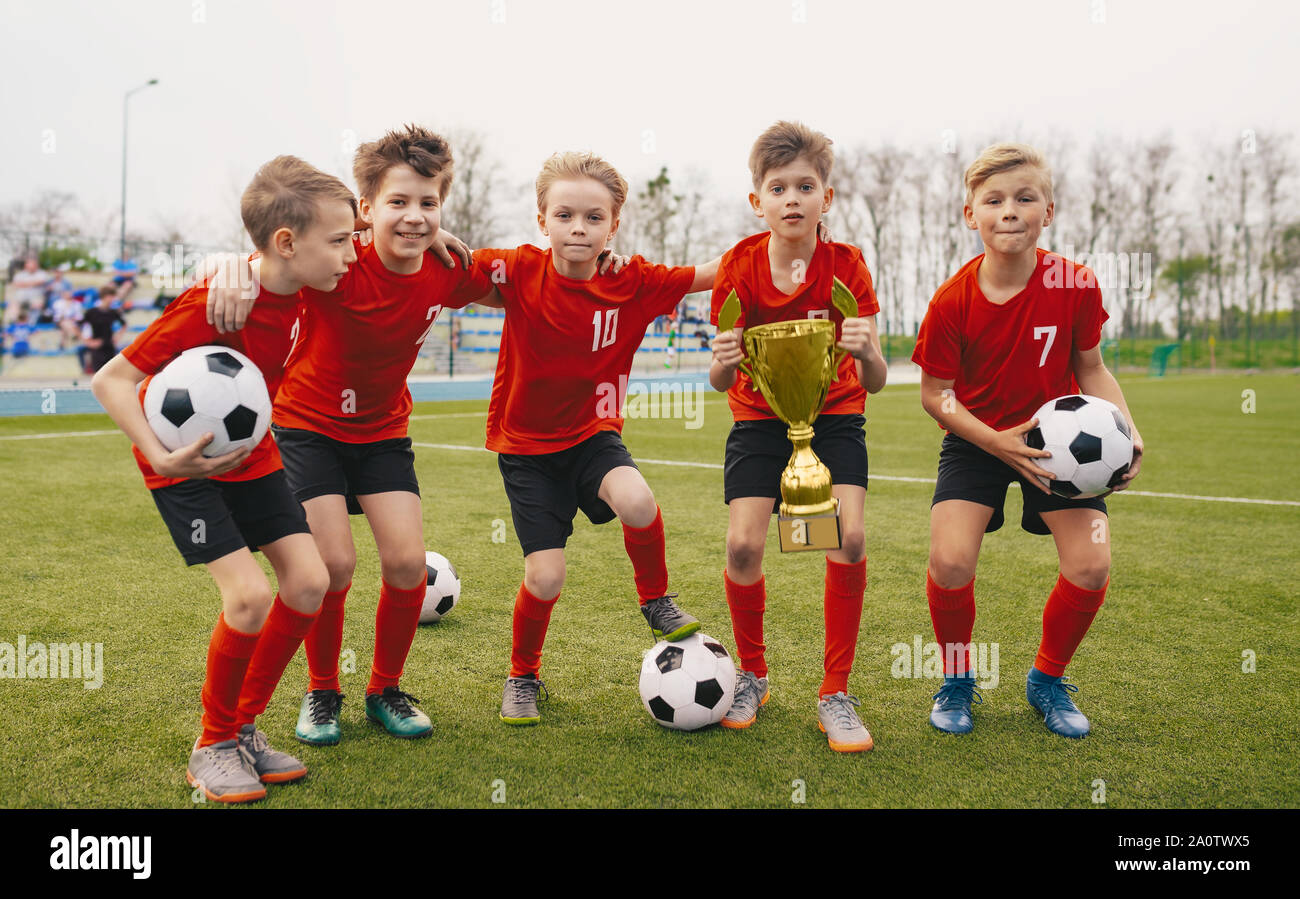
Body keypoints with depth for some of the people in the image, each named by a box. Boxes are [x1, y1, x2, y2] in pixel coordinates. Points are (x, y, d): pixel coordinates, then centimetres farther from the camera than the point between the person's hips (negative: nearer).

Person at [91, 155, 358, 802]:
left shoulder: (293, 290, -8)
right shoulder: (215, 303, -29)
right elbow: (111, 379, -26)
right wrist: (161, 457, -35)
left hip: (249, 453, 7)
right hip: (185, 462, -7)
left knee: (309, 581, -4)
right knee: (250, 594, -20)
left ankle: (245, 726, 13)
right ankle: (214, 747, 3)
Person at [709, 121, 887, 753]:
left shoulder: (846, 266, -15)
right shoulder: (739, 267, -13)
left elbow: (874, 384, -18)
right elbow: (721, 380, -14)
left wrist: (868, 354, -41)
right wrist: (723, 362, -38)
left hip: (834, 418, 0)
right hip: (759, 419, 1)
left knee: (850, 539, -20)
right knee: (743, 545, -15)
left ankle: (835, 696, -3)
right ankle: (753, 676, 12)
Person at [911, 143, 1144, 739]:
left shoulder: (1074, 285, -14)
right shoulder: (952, 301, -18)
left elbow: (1091, 369, 0)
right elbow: (935, 394, -10)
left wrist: (1126, 432, -15)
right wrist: (999, 444, -22)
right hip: (978, 439, -1)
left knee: (1092, 566, -13)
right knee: (950, 561, -20)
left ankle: (1048, 680, 15)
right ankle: (956, 681, 9)